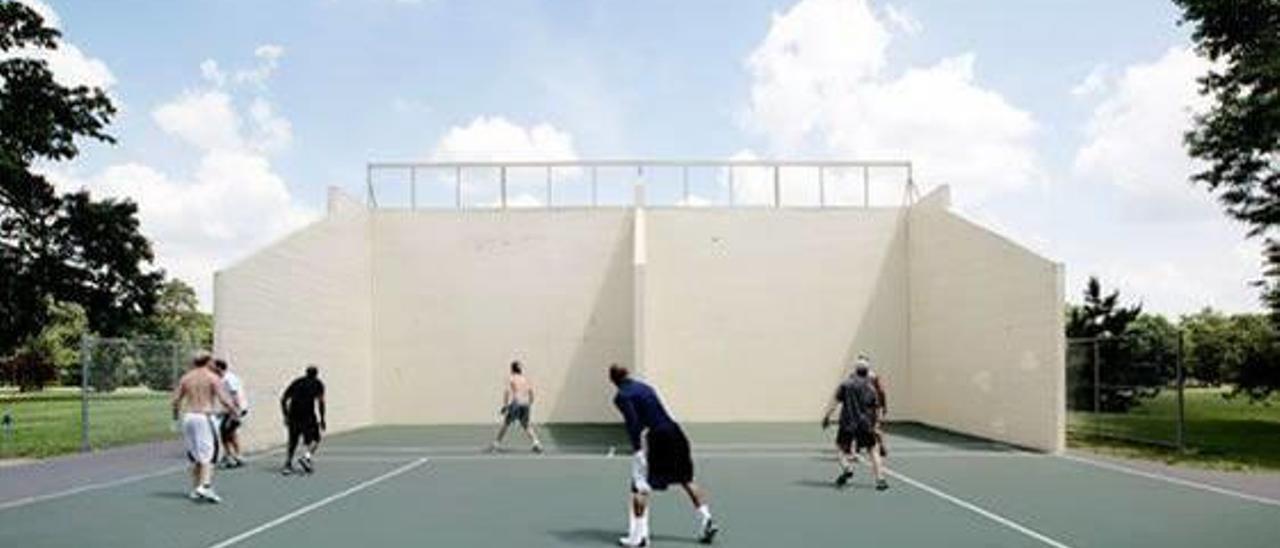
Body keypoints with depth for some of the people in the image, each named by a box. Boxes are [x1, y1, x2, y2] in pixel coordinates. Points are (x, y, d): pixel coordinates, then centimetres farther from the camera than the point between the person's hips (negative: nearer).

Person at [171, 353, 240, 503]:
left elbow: (176, 399, 9)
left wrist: (176, 415, 27)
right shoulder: (213, 378, -5)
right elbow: (224, 400, -12)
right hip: (206, 417, -5)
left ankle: (195, 489, 19)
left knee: (195, 454, 14)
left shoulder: (186, 378, 9)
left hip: (188, 417, 5)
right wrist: (235, 411, 3)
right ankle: (205, 485, -20)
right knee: (208, 454, -5)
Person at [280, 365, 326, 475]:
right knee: (315, 438, 8)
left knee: (292, 441, 15)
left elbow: (283, 400, 16)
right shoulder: (317, 384, 11)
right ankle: (306, 457, -15)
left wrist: (286, 416, 23)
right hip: (307, 415, -4)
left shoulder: (296, 382, 21)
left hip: (293, 416, 4)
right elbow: (320, 401, -3)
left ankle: (287, 465, 7)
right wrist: (322, 419, 1)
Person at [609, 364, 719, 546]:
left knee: (640, 487, 5)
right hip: (675, 431, 7)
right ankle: (706, 521, 19)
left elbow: (633, 423, -15)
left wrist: (638, 450, -19)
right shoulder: (645, 387, 17)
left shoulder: (622, 397, -3)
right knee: (687, 480, 19)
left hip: (656, 438, -6)